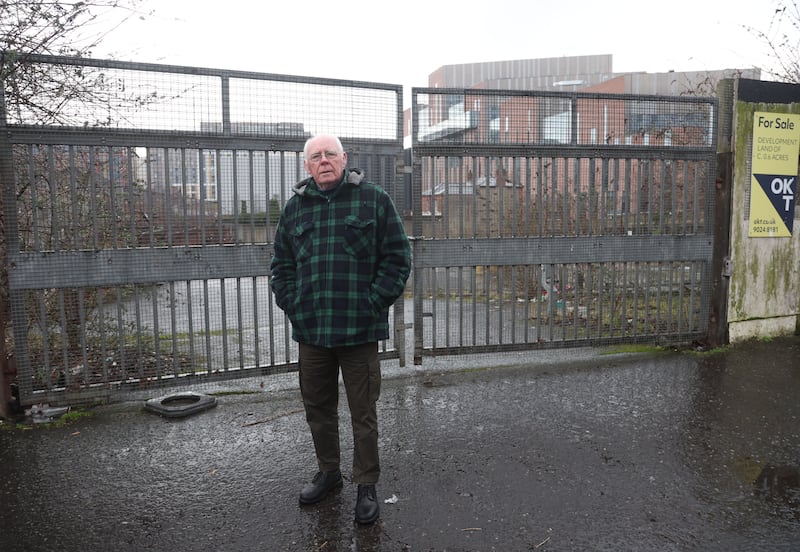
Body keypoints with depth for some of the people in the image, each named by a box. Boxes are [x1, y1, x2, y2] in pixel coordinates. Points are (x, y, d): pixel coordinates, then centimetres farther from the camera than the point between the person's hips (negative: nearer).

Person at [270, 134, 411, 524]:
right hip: (310, 330, 4)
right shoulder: (295, 207, 10)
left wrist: (374, 304, -9)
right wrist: (292, 303, 2)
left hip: (359, 330, -4)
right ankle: (328, 472, 38)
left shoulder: (374, 199, -1)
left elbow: (397, 258, -3)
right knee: (318, 408, 17)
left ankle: (366, 486, 23)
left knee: (363, 414, 6)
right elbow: (280, 263, 16)